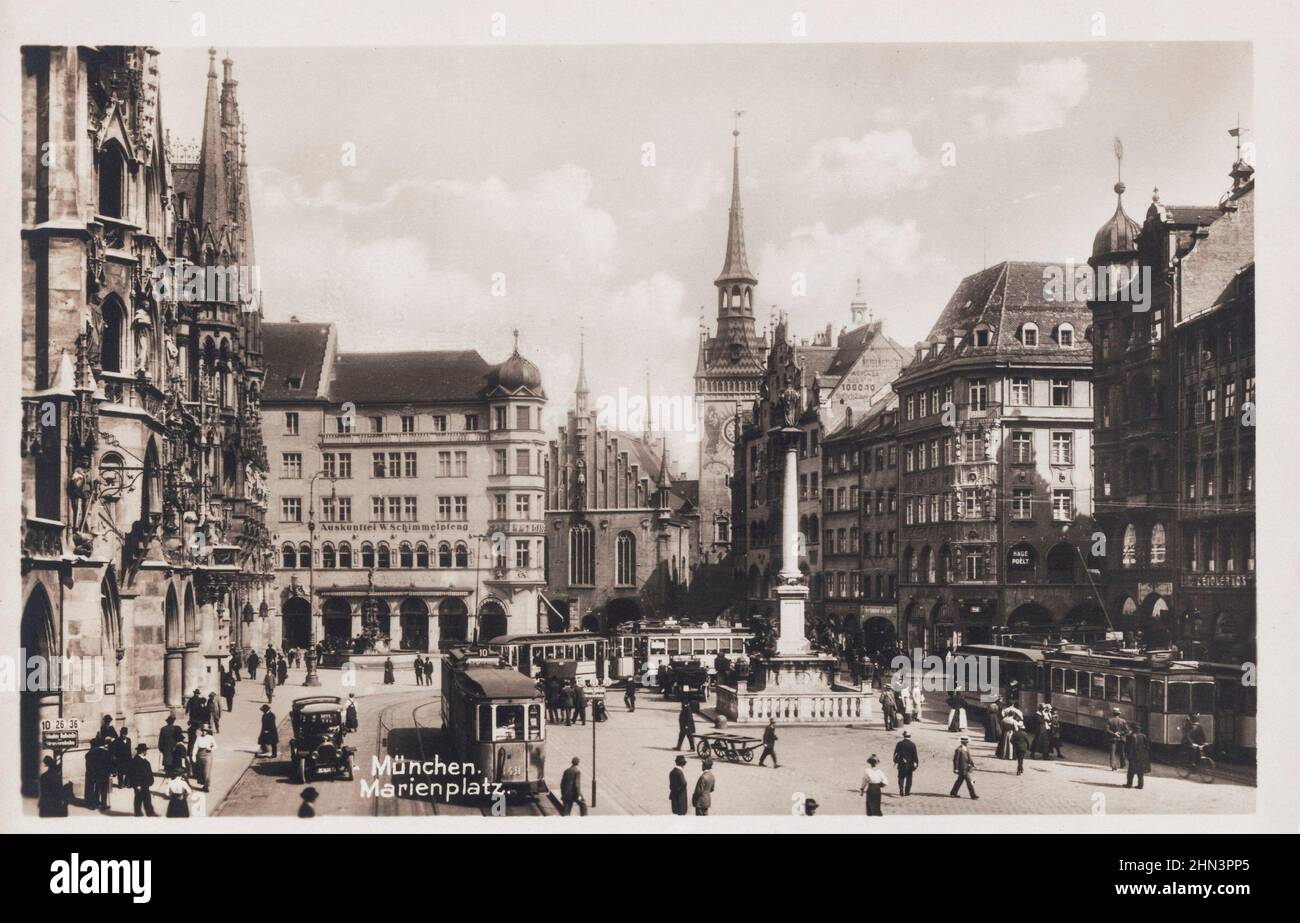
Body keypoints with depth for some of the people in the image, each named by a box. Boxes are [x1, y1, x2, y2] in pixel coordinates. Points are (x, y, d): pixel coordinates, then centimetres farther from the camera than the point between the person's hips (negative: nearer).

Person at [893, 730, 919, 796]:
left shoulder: (899, 743, -3)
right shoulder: (912, 744, -8)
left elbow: (895, 753, 2)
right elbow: (915, 755, -6)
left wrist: (895, 761, 13)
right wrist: (916, 763, 2)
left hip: (901, 764, 1)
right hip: (910, 764, -1)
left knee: (901, 778, 8)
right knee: (909, 778, 12)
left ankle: (901, 792, -3)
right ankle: (907, 792, 15)